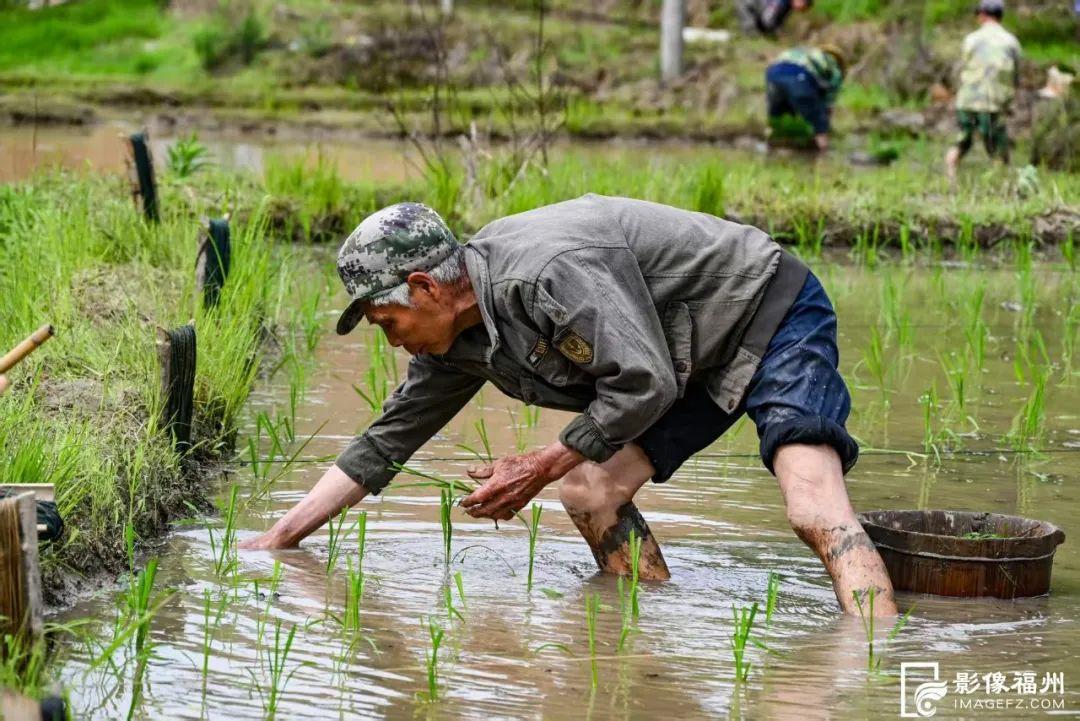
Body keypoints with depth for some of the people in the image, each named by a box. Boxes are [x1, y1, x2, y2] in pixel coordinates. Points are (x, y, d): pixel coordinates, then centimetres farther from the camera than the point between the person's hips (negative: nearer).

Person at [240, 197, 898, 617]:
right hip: (698, 360, 9)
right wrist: (271, 545, 7)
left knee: (815, 511, -25)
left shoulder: (548, 273, -31)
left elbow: (645, 384, -32)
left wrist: (542, 467, -21)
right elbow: (382, 446, 9)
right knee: (590, 493, -2)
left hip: (771, 313, -9)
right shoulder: (456, 343, 0)